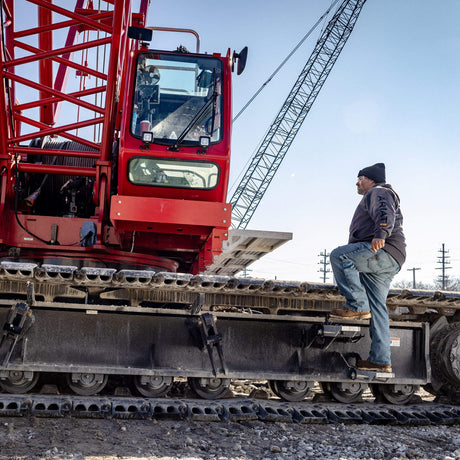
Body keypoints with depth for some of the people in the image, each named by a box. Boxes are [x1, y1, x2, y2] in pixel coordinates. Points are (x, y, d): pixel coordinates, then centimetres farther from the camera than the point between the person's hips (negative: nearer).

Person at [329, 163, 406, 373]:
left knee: (339, 255, -25)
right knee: (377, 308, 5)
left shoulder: (378, 192, 3)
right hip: (386, 262, 10)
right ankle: (381, 360, 4)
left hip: (383, 252, -10)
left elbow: (385, 214, -19)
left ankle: (357, 306, -25)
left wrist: (380, 235, -37)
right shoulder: (375, 197, 36)